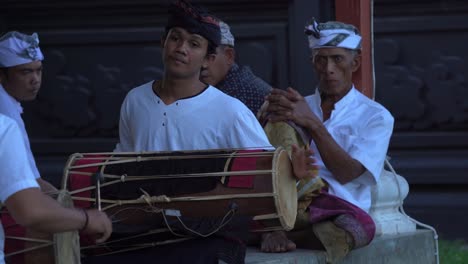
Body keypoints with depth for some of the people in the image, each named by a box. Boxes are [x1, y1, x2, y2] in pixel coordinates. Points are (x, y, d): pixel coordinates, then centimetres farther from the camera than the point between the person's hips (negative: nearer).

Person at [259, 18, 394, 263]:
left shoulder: (376, 117, 13)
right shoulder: (298, 107, 24)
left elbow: (347, 174, -3)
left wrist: (312, 124, -14)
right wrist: (270, 119, -11)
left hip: (339, 204, -3)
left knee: (361, 225, -39)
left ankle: (275, 231, -38)